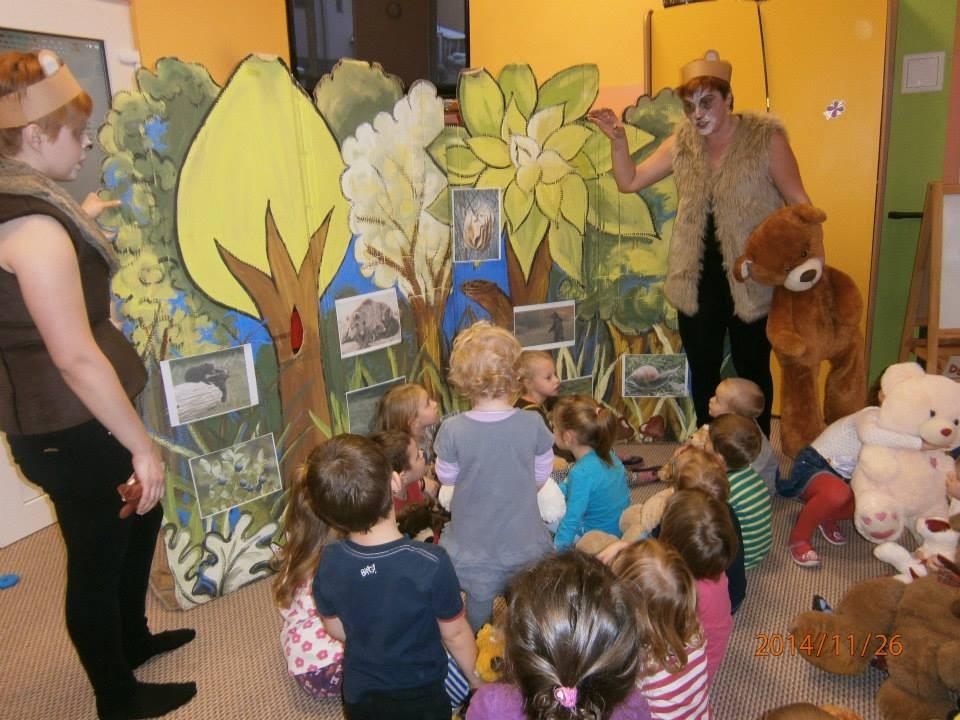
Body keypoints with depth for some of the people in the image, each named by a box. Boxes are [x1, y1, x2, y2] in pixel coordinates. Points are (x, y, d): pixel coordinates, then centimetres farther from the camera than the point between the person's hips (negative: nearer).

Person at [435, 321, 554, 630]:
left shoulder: (452, 430, -22)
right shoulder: (532, 424, -19)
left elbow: (446, 477, -5)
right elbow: (541, 476, -3)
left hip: (473, 544, -1)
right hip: (523, 543, 1)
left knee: (478, 614, 20)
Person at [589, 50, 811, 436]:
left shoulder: (766, 139, -8)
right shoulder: (682, 143, 5)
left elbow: (798, 203, -7)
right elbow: (629, 181, 9)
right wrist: (618, 140, -6)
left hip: (752, 280, -4)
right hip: (697, 280, 4)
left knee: (752, 370, 10)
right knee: (702, 371, 14)